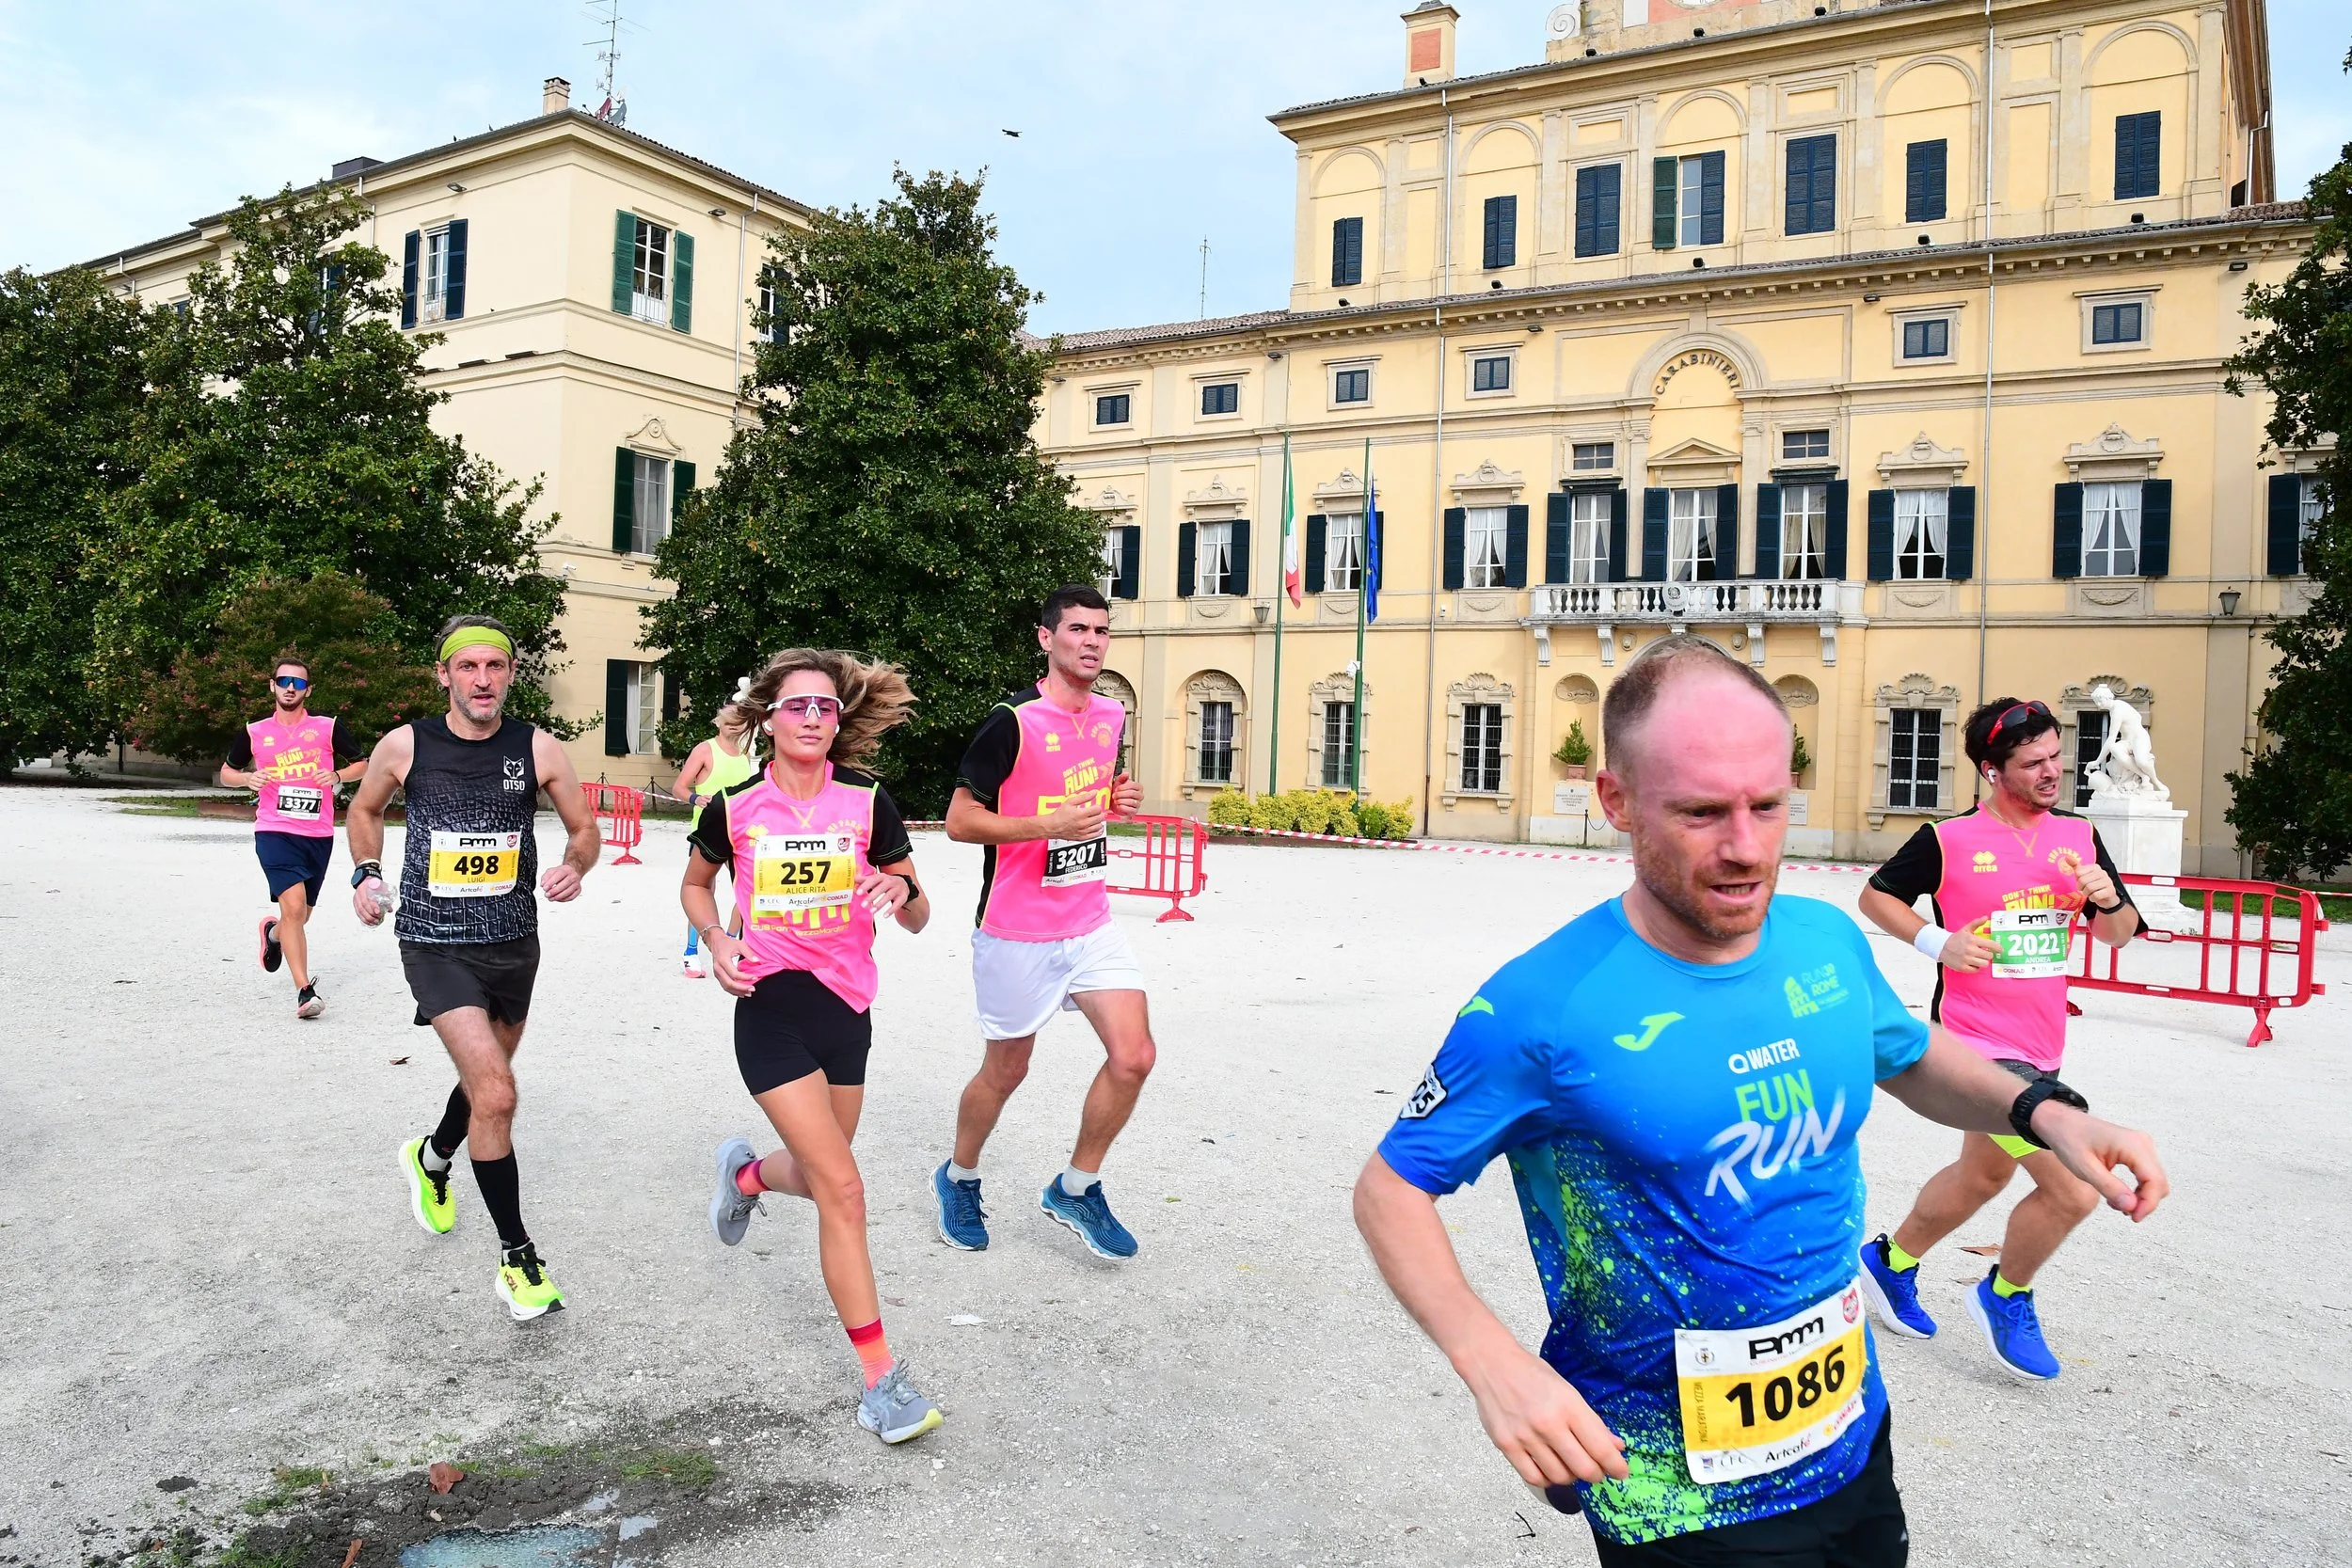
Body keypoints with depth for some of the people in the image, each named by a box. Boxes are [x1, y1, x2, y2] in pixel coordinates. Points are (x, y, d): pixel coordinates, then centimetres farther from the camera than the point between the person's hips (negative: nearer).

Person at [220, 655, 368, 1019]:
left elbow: (362, 766, 7)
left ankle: (273, 932, 53)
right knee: (293, 905, -20)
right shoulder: (254, 732, 4)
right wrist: (247, 778, -6)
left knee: (300, 916, 15)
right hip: (275, 831, -2)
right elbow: (227, 772, 17)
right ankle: (304, 991, -17)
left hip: (319, 835, 2)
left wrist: (337, 775, -13)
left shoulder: (327, 726, 1)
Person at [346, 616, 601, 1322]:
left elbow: (585, 828, 4)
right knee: (495, 1094, -17)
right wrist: (366, 872, -1)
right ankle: (517, 1257, -3)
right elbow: (365, 809, 14)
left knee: (486, 1080, 24)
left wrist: (575, 865, -17)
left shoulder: (538, 749, -6)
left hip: (512, 941, 3)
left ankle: (432, 1159, 58)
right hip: (435, 942, -3)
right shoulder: (404, 745, -6)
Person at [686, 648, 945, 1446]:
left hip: (846, 1006, 3)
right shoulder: (733, 807, -4)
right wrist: (717, 941, -4)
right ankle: (881, 1378, 0)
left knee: (820, 1179, 18)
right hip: (771, 1005, -3)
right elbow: (695, 884, 15)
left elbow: (917, 920, 1)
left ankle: (746, 1172, 55)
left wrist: (902, 890, -22)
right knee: (843, 1189, -11)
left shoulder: (867, 802, -4)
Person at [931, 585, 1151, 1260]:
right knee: (1006, 1072, 9)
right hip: (1017, 934, -5)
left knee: (1133, 1056, -6)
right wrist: (1050, 824, -26)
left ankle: (1075, 1188, 15)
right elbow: (960, 820, -15)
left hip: (1091, 923, 6)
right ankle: (959, 1179, 38)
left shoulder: (1109, 715, 6)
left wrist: (1117, 799, 1)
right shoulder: (1013, 721, -16)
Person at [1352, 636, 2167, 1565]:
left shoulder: (1829, 942, -8)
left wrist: (2044, 1111, -5)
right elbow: (1392, 1187, -14)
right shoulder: (1543, 1008, -25)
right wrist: (1489, 1359, -29)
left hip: (1853, 1443, 6)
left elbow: (1912, 1059, 14)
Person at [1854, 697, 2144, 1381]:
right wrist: (1937, 943, -14)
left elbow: (2119, 934, 10)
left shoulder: (2079, 835, 4)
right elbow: (1875, 895, 0)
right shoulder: (1949, 839, -11)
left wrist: (2108, 898, -12)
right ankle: (2006, 1298, 14)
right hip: (1980, 1044, -7)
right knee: (2073, 1190, -13)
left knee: (1983, 1176, 21)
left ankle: (1891, 1261, 44)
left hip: (2042, 1047, 7)